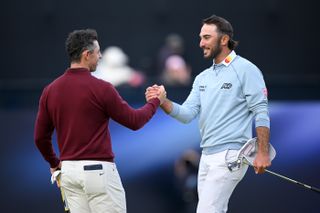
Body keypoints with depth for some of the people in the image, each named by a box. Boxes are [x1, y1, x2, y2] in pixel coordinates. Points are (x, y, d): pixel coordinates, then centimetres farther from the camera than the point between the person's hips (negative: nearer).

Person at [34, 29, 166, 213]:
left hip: (69, 171, 6)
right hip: (98, 170, -6)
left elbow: (41, 137, 11)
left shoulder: (51, 90, 5)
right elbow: (134, 121, -2)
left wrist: (54, 163, 28)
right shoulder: (100, 88, -12)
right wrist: (156, 101, 15)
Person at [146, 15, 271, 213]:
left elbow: (261, 113, -10)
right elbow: (188, 114, 7)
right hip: (207, 155, 8)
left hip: (229, 155, -8)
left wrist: (263, 153, -17)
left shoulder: (246, 70, -6)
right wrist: (162, 101, -11)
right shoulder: (203, 78, 15)